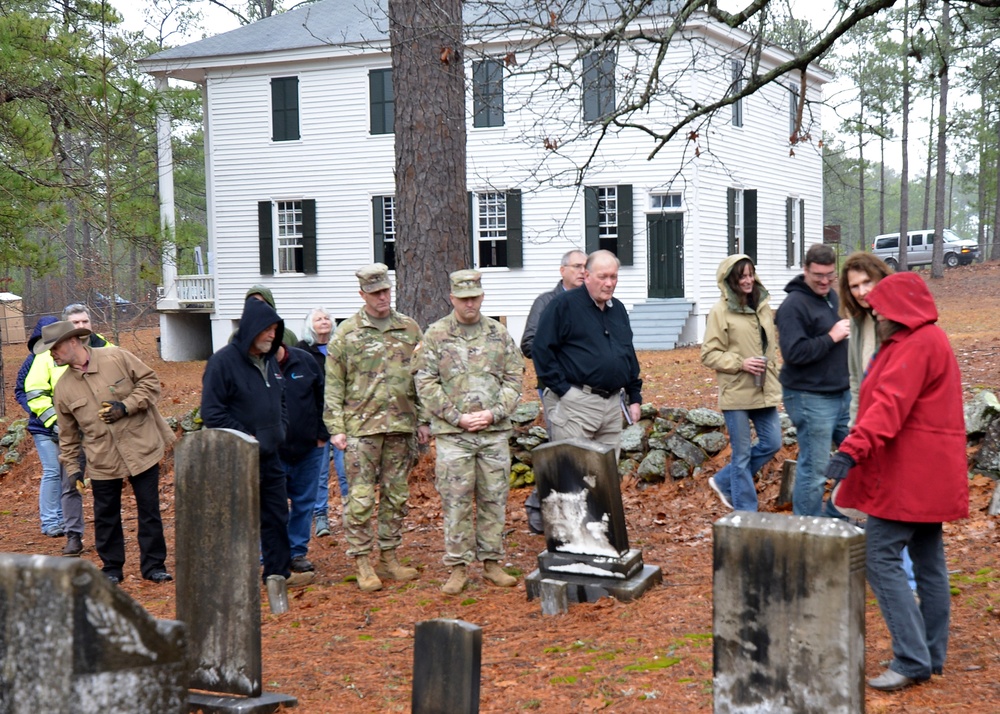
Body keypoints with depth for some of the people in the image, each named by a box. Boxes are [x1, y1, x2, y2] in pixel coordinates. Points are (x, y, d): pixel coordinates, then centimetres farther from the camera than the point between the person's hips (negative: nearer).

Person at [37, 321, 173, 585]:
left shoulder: (118, 358, -7)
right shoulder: (63, 387, 3)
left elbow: (150, 382, -3)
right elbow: (68, 432, 10)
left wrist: (126, 406, -15)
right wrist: (72, 467, 8)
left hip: (141, 449, -2)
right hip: (102, 461, 3)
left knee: (149, 511, 4)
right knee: (106, 516, 9)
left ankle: (153, 565, 15)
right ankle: (112, 567, 25)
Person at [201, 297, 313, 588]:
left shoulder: (269, 360, 11)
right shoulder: (223, 361, -14)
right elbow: (212, 412, -16)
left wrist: (280, 429, 8)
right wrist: (245, 438, -17)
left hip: (270, 455, 8)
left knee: (277, 515, 13)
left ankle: (279, 572, 23)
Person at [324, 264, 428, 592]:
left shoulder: (410, 329, 9)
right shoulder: (346, 333, 0)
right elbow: (334, 384, 0)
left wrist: (423, 420, 10)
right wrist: (336, 427, -6)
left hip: (401, 425, 4)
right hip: (362, 426, -3)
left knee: (396, 494, 9)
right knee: (361, 497, -4)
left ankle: (389, 557, 19)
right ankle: (362, 563, 4)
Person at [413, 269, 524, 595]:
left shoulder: (499, 334, 9)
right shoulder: (435, 335, 1)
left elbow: (514, 378, 9)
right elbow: (425, 383, -2)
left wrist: (494, 413, -6)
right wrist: (457, 417, -9)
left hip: (495, 432, 3)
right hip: (452, 433, -2)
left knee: (494, 498, 7)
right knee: (455, 501, -2)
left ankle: (491, 562, 17)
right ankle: (457, 566, 7)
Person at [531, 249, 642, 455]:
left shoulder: (618, 309, 16)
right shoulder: (564, 305, -6)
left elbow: (629, 354, 23)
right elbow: (541, 349, -9)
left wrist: (634, 397, 18)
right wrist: (561, 388, -12)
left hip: (613, 403, 7)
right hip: (576, 403, -7)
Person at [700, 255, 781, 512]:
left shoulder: (762, 305, 11)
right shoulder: (720, 311, -8)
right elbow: (709, 355, -8)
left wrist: (773, 377, 15)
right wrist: (740, 363, -19)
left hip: (764, 391, 6)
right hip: (736, 393, -6)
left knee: (772, 443, 7)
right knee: (742, 454, 2)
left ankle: (724, 482, 25)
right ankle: (746, 513, 13)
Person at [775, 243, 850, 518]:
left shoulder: (831, 295, 12)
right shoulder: (794, 305, -16)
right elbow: (794, 352, -25)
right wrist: (831, 337, -22)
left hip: (841, 393, 9)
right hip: (811, 399, -9)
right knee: (814, 469, -3)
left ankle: (837, 516, 28)